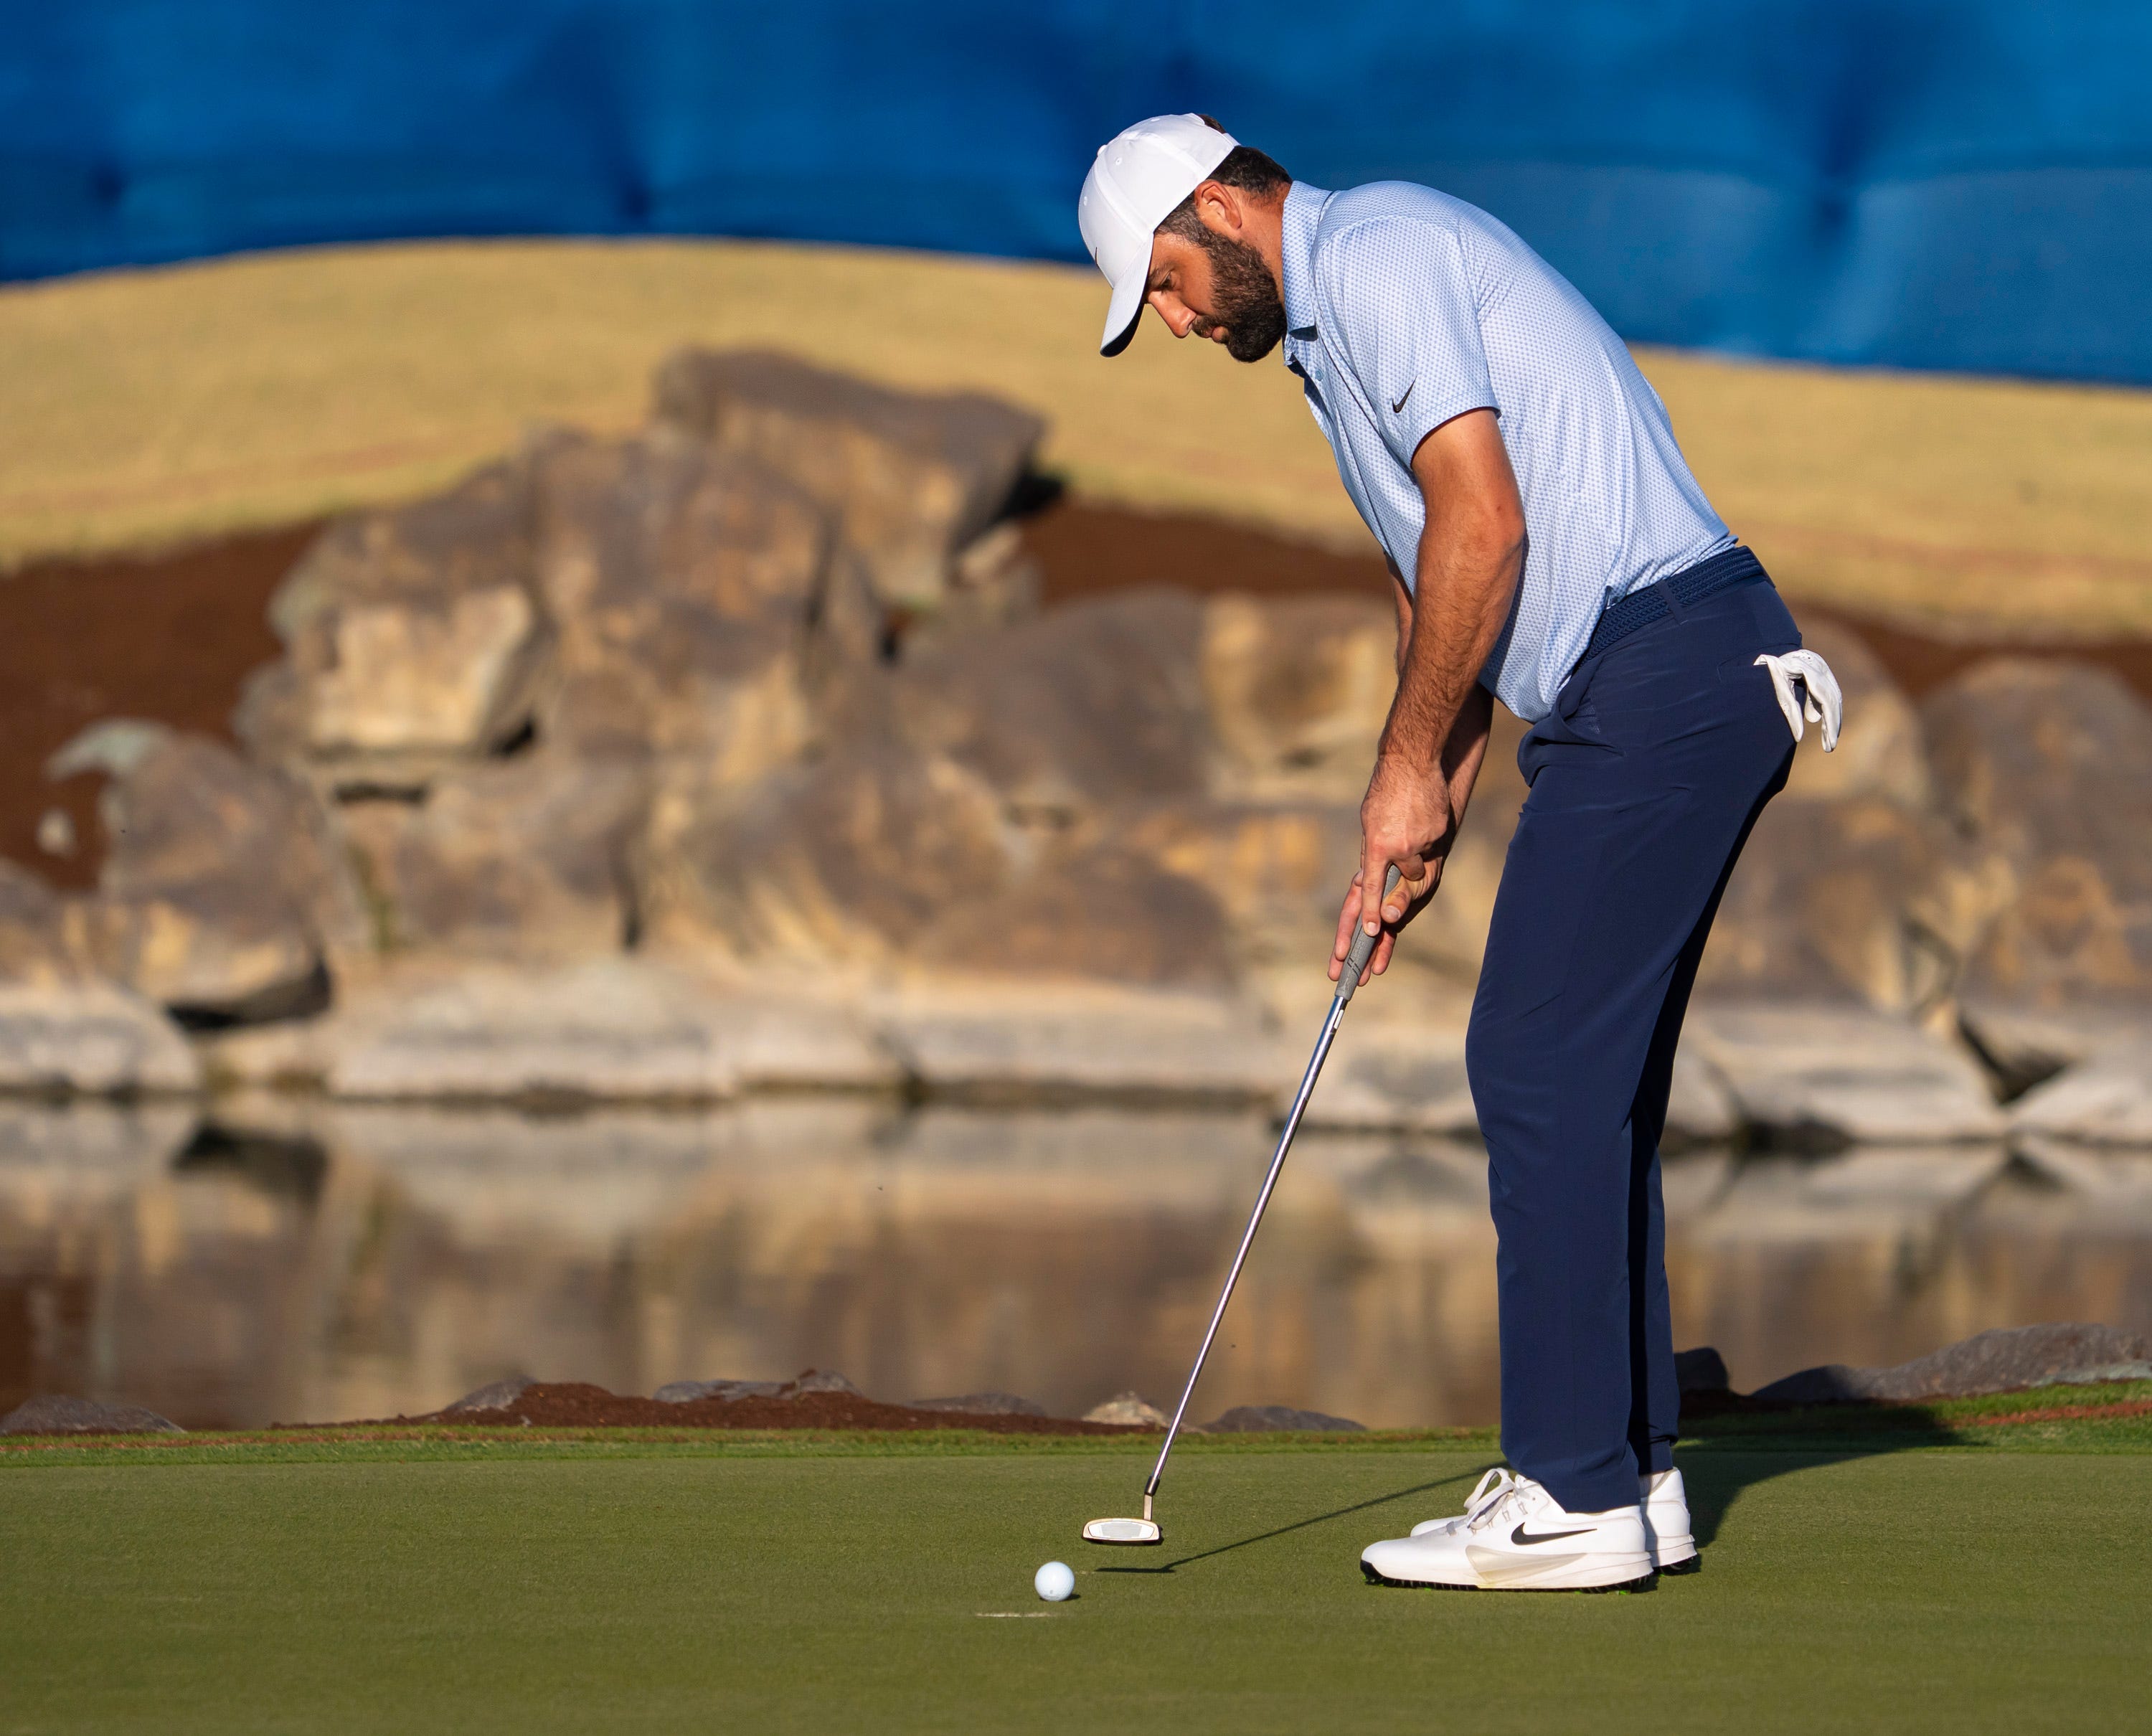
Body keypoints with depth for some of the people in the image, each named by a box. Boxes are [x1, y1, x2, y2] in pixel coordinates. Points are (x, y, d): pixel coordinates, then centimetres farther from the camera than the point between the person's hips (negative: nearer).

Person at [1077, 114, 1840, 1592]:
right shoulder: (1333, 331, 24)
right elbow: (1444, 596, 26)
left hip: (1661, 680, -10)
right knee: (1584, 1081, 13)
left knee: (1541, 1067, -9)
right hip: (1683, 691, 10)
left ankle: (1573, 1498, -7)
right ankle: (1632, 1472, 16)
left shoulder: (1373, 255, -8)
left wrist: (1410, 769, -7)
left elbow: (1482, 526, -16)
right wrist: (1417, 837, 17)